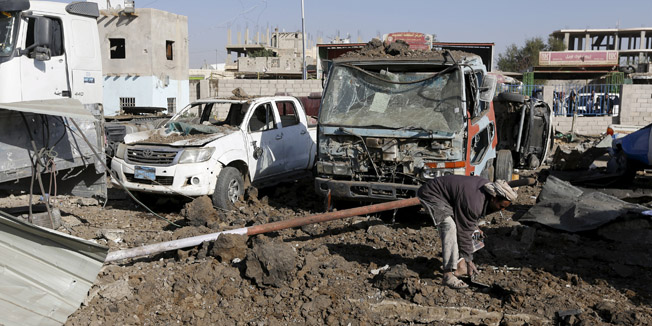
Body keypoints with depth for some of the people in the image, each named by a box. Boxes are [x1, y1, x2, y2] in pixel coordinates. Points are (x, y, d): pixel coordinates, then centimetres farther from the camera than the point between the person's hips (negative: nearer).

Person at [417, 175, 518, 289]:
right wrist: (468, 260, -13)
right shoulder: (473, 204, -32)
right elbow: (465, 232, -22)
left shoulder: (488, 186, -6)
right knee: (450, 228, -24)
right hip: (430, 194, -10)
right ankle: (448, 275, -23)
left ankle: (460, 266, 9)